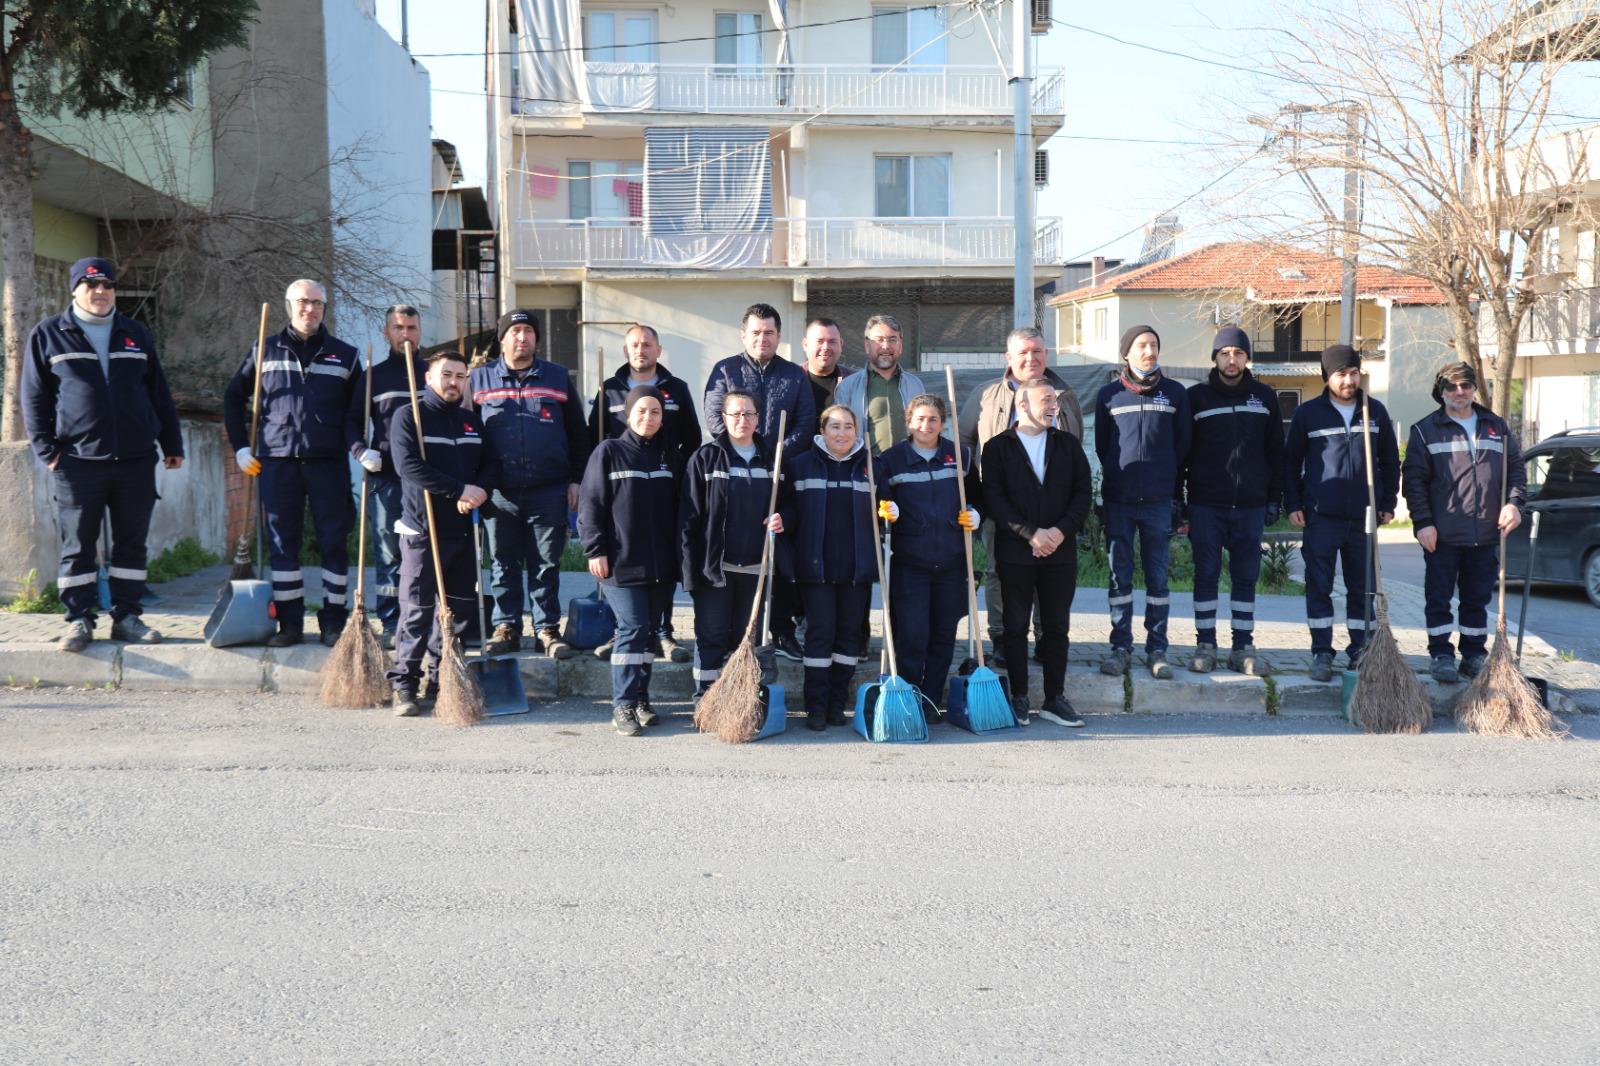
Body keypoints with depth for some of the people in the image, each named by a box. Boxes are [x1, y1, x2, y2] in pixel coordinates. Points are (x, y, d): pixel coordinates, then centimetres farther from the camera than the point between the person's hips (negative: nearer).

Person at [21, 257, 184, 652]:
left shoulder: (136, 334, 13)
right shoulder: (48, 334, 5)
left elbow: (159, 394, 16)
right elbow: (34, 397, 4)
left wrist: (172, 445, 12)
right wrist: (46, 450, -5)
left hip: (135, 460, 3)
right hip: (78, 461, -2)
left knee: (132, 544, 6)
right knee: (77, 546, 2)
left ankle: (126, 616, 14)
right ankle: (79, 620, 9)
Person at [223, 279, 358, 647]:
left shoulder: (345, 355, 9)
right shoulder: (266, 351, 10)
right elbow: (233, 396, 18)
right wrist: (240, 446, 10)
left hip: (329, 461, -1)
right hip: (278, 461, 1)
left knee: (334, 543, 0)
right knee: (282, 544, 3)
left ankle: (334, 622, 7)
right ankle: (289, 622, 10)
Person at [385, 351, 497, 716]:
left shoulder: (472, 420, 16)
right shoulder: (408, 416, -3)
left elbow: (491, 463, 11)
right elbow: (409, 466, -16)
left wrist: (480, 490, -12)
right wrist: (460, 490, -19)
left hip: (464, 530, 6)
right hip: (422, 529, -6)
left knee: (461, 608, 9)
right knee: (417, 608, -6)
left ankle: (442, 678, 21)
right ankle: (404, 683, 2)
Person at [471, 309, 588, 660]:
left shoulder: (558, 377, 10)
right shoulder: (479, 378, 9)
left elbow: (577, 432, 11)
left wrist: (576, 479, 5)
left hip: (549, 490, 0)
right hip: (499, 493, 0)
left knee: (547, 565, 4)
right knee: (503, 564, 6)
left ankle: (547, 629, 11)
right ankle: (506, 628, 15)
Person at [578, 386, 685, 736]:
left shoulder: (670, 458, 12)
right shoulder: (609, 452, -2)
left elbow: (679, 508, 18)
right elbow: (591, 505, -4)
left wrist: (679, 553, 13)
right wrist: (595, 550, -10)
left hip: (661, 565, 5)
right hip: (622, 563, -5)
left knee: (647, 631, 10)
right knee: (632, 629, -9)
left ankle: (640, 699, 20)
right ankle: (623, 705, -3)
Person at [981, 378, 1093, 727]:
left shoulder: (1068, 444, 11)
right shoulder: (998, 447, 1)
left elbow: (1084, 492, 5)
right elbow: (994, 498, -7)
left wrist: (1061, 531, -9)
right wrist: (1031, 534, -15)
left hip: (1061, 550, 3)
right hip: (1015, 552, -2)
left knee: (1056, 626, 6)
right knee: (1016, 627, 4)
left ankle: (1055, 698, 14)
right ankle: (1019, 698, 12)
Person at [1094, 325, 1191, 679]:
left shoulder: (1175, 393, 7)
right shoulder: (1109, 395, 6)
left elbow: (1182, 447, 9)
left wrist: (1177, 496, 7)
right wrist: (1114, 479, 8)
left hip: (1159, 501, 0)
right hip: (1118, 502, 0)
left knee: (1158, 579, 4)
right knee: (1119, 578, 3)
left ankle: (1157, 650, 10)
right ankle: (1121, 647, 10)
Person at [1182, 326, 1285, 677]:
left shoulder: (1264, 397, 8)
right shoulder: (1196, 396, 1)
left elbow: (1275, 451, 11)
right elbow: (1181, 450, 3)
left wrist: (1275, 498, 6)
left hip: (1250, 505, 2)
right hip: (1206, 505, -2)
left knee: (1246, 578, 6)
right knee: (1206, 575, 3)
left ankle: (1243, 648, 12)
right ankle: (1205, 645, 11)